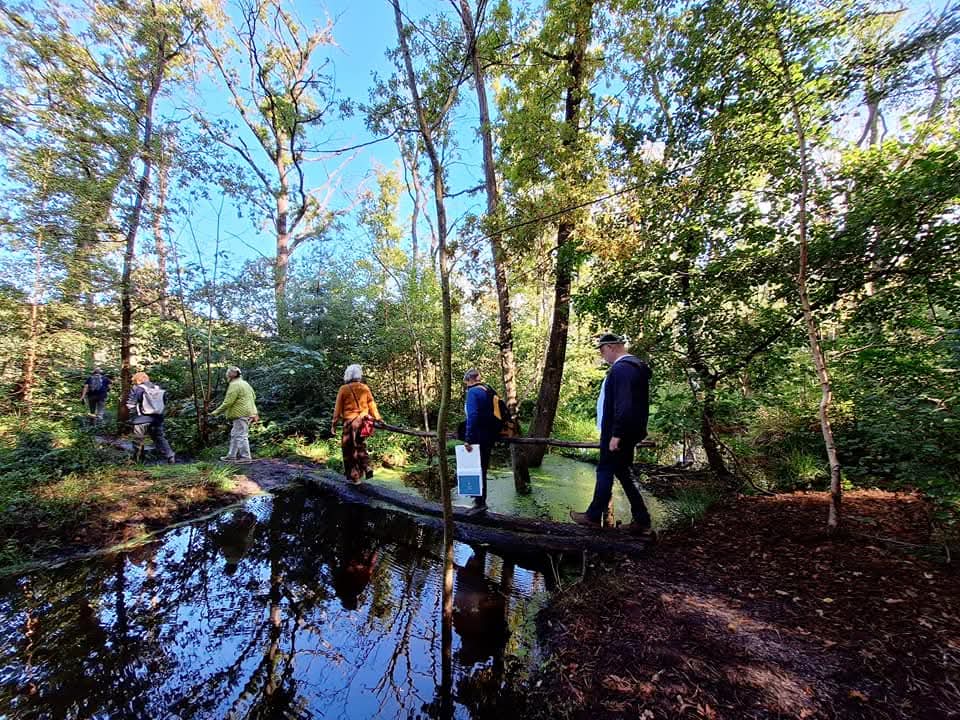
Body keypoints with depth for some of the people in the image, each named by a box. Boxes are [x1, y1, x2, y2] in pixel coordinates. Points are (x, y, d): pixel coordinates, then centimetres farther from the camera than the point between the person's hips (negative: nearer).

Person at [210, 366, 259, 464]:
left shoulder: (234, 385, -14)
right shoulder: (244, 383, 17)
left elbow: (228, 402, -17)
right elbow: (253, 396, 22)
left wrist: (216, 412, -8)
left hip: (241, 414, -10)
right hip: (248, 412, 10)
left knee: (241, 435, -5)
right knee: (234, 434, 17)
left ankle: (246, 457, 0)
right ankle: (232, 455, 23)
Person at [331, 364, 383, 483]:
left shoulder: (344, 389, -2)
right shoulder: (365, 389, 6)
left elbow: (338, 408, -1)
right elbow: (372, 405, 7)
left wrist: (334, 423, 3)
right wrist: (378, 418, 13)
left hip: (350, 422, -4)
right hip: (363, 421, 4)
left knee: (348, 450, 5)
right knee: (360, 446, 20)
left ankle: (355, 477, 5)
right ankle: (366, 467, 1)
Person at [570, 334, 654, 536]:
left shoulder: (621, 368, -18)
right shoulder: (634, 365, 14)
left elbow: (623, 405, -26)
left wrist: (616, 434, -23)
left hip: (617, 433, -10)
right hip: (628, 432, 10)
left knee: (605, 472, 2)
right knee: (622, 473, 16)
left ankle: (593, 517, 17)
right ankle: (641, 521, 21)